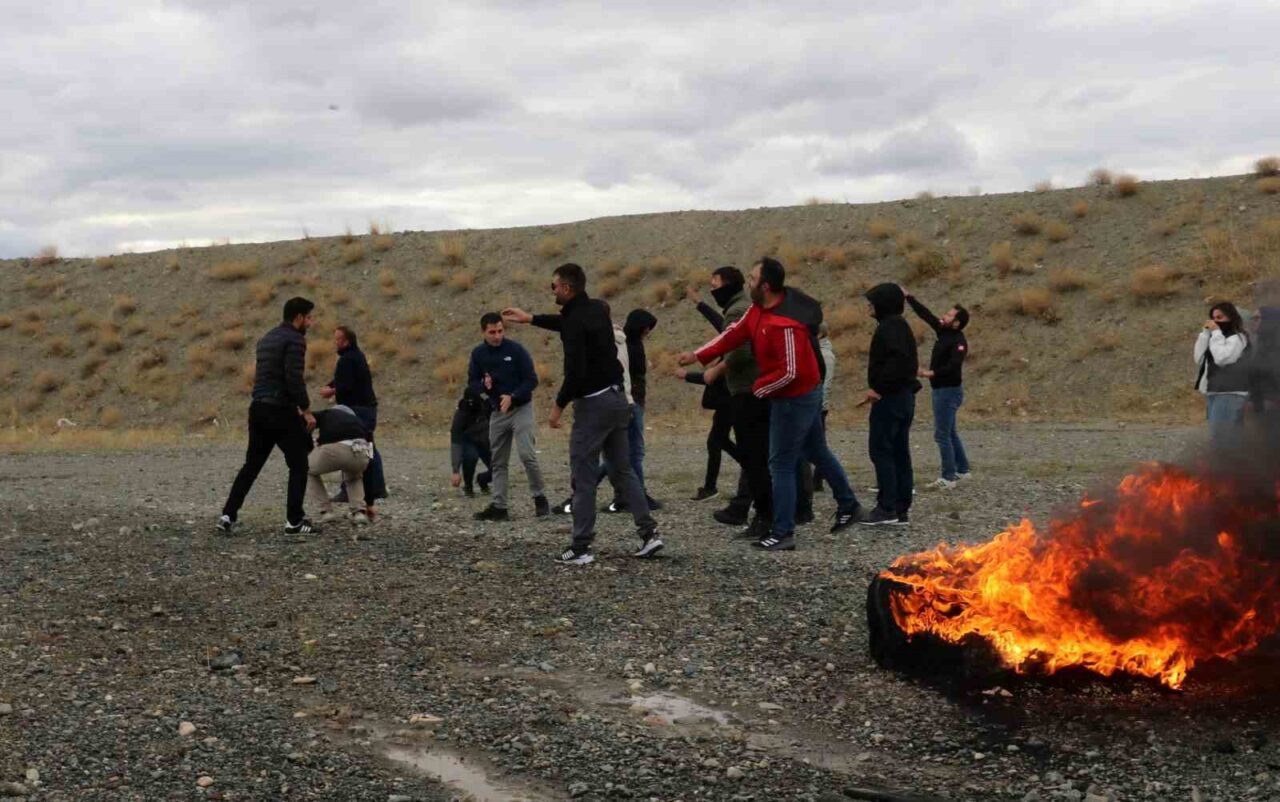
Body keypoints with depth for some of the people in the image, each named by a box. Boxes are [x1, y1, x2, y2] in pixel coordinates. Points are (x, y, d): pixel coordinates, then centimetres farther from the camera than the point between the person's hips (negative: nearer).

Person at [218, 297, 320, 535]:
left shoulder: (266, 339, 20)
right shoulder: (294, 340, -10)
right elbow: (294, 379, -21)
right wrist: (306, 410, -12)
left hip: (258, 409, 8)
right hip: (281, 411, -8)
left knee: (251, 465, 12)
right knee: (298, 466, 3)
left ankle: (228, 516, 3)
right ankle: (294, 521, 2)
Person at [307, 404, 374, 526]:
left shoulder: (326, 414, 35)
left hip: (333, 449, -3)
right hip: (360, 453, 3)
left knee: (306, 470, 31)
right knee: (354, 477, 41)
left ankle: (326, 512, 23)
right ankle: (359, 512, 20)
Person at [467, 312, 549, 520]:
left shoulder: (516, 349, -11)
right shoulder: (478, 354, 1)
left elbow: (531, 379, -10)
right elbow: (471, 384, 6)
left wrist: (512, 396, -24)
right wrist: (484, 385, -17)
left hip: (521, 408, -5)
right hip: (497, 412, 5)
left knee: (526, 454, -17)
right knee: (497, 461, 6)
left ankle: (539, 498, 0)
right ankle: (499, 507, 11)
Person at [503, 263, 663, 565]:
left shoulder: (575, 320, -17)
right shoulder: (598, 309, 10)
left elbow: (575, 372, -24)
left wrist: (559, 406, -11)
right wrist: (529, 318, 34)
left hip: (593, 403, -9)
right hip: (617, 398, 9)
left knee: (583, 477, -2)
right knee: (622, 470, 14)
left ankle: (580, 549, 1)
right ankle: (649, 533, 7)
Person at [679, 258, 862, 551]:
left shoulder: (784, 324, -31)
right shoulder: (759, 308, -1)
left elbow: (790, 372, -29)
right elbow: (735, 333, 5)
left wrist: (759, 387, -15)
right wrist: (698, 355, -1)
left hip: (795, 399, -10)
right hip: (807, 393, 10)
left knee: (782, 465, -4)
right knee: (817, 451, 22)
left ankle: (783, 533, 3)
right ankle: (848, 504, 36)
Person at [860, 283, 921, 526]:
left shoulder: (889, 327, -13)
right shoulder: (902, 326, 18)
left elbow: (898, 360, -26)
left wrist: (880, 388, -22)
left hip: (890, 397, -10)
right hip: (904, 396, 10)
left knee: (880, 449, -7)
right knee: (899, 452, 9)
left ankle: (887, 507, -9)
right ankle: (901, 509, 11)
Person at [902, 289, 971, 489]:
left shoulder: (958, 341, -20)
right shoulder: (943, 331, 6)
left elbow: (954, 365, -34)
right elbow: (925, 314, 12)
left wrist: (932, 373, -45)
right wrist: (908, 297, 11)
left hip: (949, 391, -10)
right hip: (941, 390, 10)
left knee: (942, 434, -9)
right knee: (950, 433, 18)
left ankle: (948, 477, -7)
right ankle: (962, 470, 27)